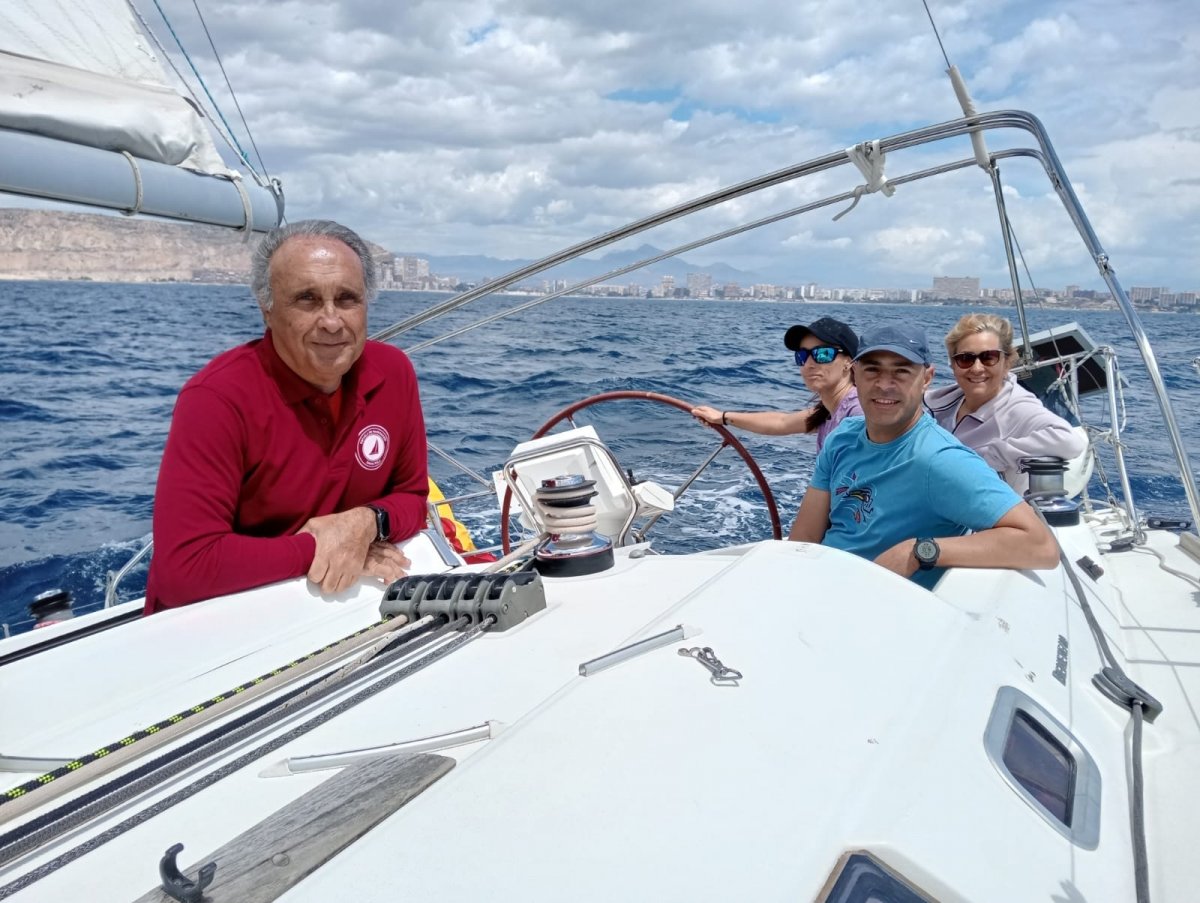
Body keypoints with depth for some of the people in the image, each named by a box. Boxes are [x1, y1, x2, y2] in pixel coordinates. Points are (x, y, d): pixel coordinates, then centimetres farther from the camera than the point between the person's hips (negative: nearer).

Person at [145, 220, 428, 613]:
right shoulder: (218, 397, -20)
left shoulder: (393, 373, -5)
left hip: (342, 601, 5)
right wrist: (318, 548, -20)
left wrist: (367, 523, -16)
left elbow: (411, 497, 5)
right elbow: (183, 567, -25)